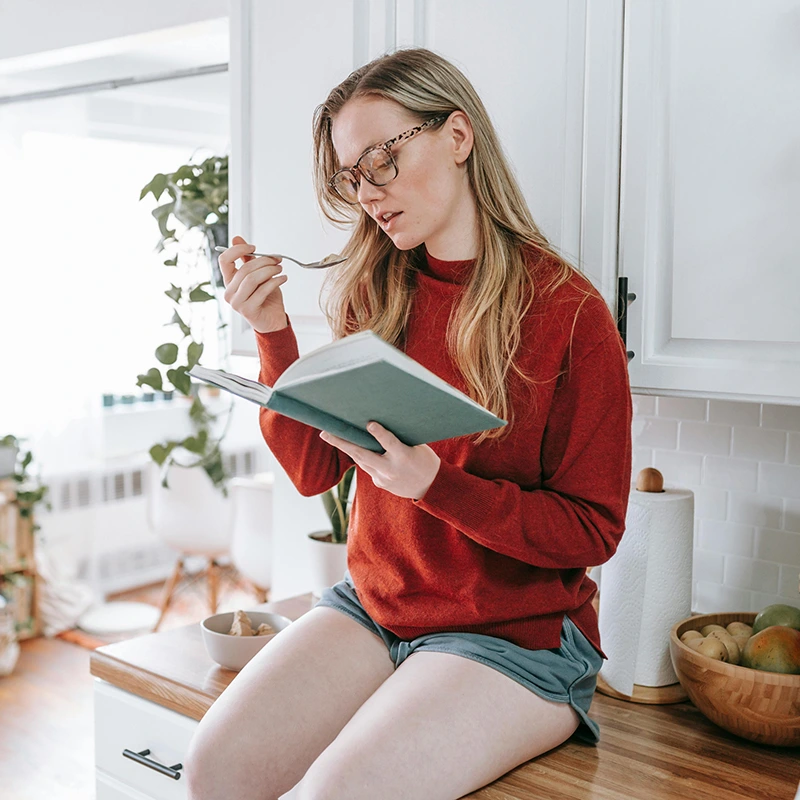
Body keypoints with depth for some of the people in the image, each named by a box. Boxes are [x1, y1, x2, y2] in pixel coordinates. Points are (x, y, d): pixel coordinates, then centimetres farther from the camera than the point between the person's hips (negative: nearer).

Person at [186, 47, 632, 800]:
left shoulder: (566, 309, -11)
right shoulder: (376, 295, 4)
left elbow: (592, 530, -10)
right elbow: (313, 469, 5)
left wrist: (435, 484, -22)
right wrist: (273, 335, -7)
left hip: (514, 634, -4)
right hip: (370, 606, 5)